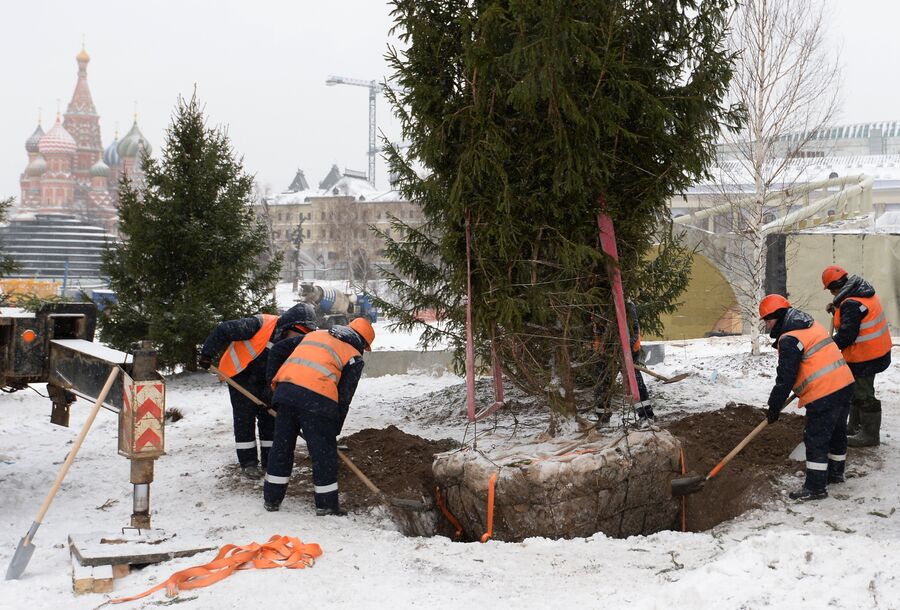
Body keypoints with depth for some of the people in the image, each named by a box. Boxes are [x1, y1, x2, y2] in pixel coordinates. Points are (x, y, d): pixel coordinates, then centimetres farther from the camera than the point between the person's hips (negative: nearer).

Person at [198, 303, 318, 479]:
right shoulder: (260, 324, -31)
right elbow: (224, 330, -27)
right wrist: (207, 354, -23)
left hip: (263, 379, 6)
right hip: (239, 372, -6)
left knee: (270, 416, 5)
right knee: (245, 417, -6)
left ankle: (270, 462, 15)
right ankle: (248, 463, 2)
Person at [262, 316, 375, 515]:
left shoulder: (316, 334, 29)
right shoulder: (354, 358, 13)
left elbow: (278, 349, 23)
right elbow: (344, 397, 7)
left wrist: (273, 381, 25)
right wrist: (335, 429, 14)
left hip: (285, 391, 5)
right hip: (316, 400, -5)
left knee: (281, 446, 16)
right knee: (324, 452, 7)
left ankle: (271, 498, 25)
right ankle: (327, 504, 14)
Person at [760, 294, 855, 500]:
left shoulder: (789, 339, -15)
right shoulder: (812, 326, 15)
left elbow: (785, 378, -15)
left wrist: (774, 409, -6)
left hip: (824, 394, -10)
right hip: (845, 384, 10)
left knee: (816, 439, -2)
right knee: (836, 432, 23)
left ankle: (815, 487, 2)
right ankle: (835, 472, 39)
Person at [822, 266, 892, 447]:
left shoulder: (851, 303, -25)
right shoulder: (864, 293, 7)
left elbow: (846, 335, -26)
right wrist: (836, 310, 6)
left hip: (865, 357, -11)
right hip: (875, 351, 11)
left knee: (864, 393, 0)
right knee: (857, 390, 22)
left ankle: (870, 434, 9)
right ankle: (855, 426, 34)